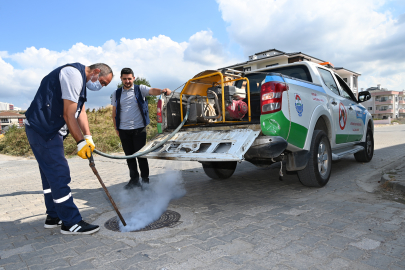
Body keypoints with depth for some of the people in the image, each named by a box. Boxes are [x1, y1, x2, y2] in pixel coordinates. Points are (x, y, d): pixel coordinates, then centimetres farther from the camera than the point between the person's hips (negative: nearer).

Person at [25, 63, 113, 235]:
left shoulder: (81, 80, 17)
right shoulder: (73, 74, -17)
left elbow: (81, 111, 11)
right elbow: (69, 115, -20)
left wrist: (88, 137, 1)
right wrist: (81, 142, -16)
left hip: (48, 130, 11)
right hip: (42, 129, -11)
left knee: (50, 174, 15)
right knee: (59, 175, -9)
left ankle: (54, 217, 28)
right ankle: (71, 223, -2)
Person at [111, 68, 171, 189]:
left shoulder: (140, 89, 2)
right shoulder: (116, 93, 11)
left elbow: (152, 90, -18)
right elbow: (114, 113, 15)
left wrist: (162, 90, -40)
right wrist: (116, 128, 9)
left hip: (139, 129, -3)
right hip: (123, 130, 3)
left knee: (141, 155, 0)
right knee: (129, 155, 10)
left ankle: (145, 180, 13)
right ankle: (134, 179, 24)